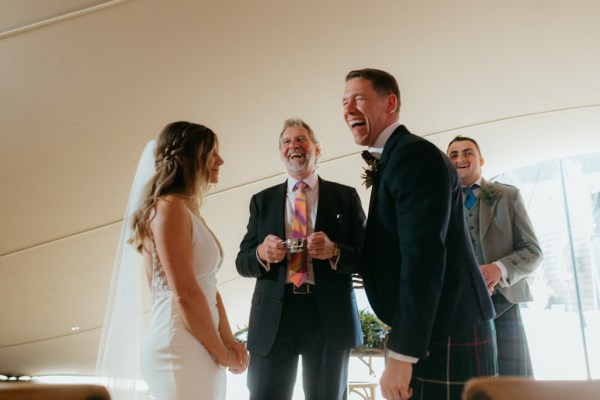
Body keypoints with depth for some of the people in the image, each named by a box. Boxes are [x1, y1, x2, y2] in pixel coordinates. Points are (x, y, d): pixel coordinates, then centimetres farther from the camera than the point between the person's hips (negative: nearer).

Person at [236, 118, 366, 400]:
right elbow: (242, 262, 8)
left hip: (329, 317, -1)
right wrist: (262, 253, -15)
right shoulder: (262, 200, 10)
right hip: (273, 318, 1)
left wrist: (335, 251, -19)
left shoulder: (345, 196, 6)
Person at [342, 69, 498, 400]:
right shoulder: (391, 160, 15)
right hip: (428, 334, 9)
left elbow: (424, 257, -23)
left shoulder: (415, 155, -15)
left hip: (445, 338, -9)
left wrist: (400, 355, -23)